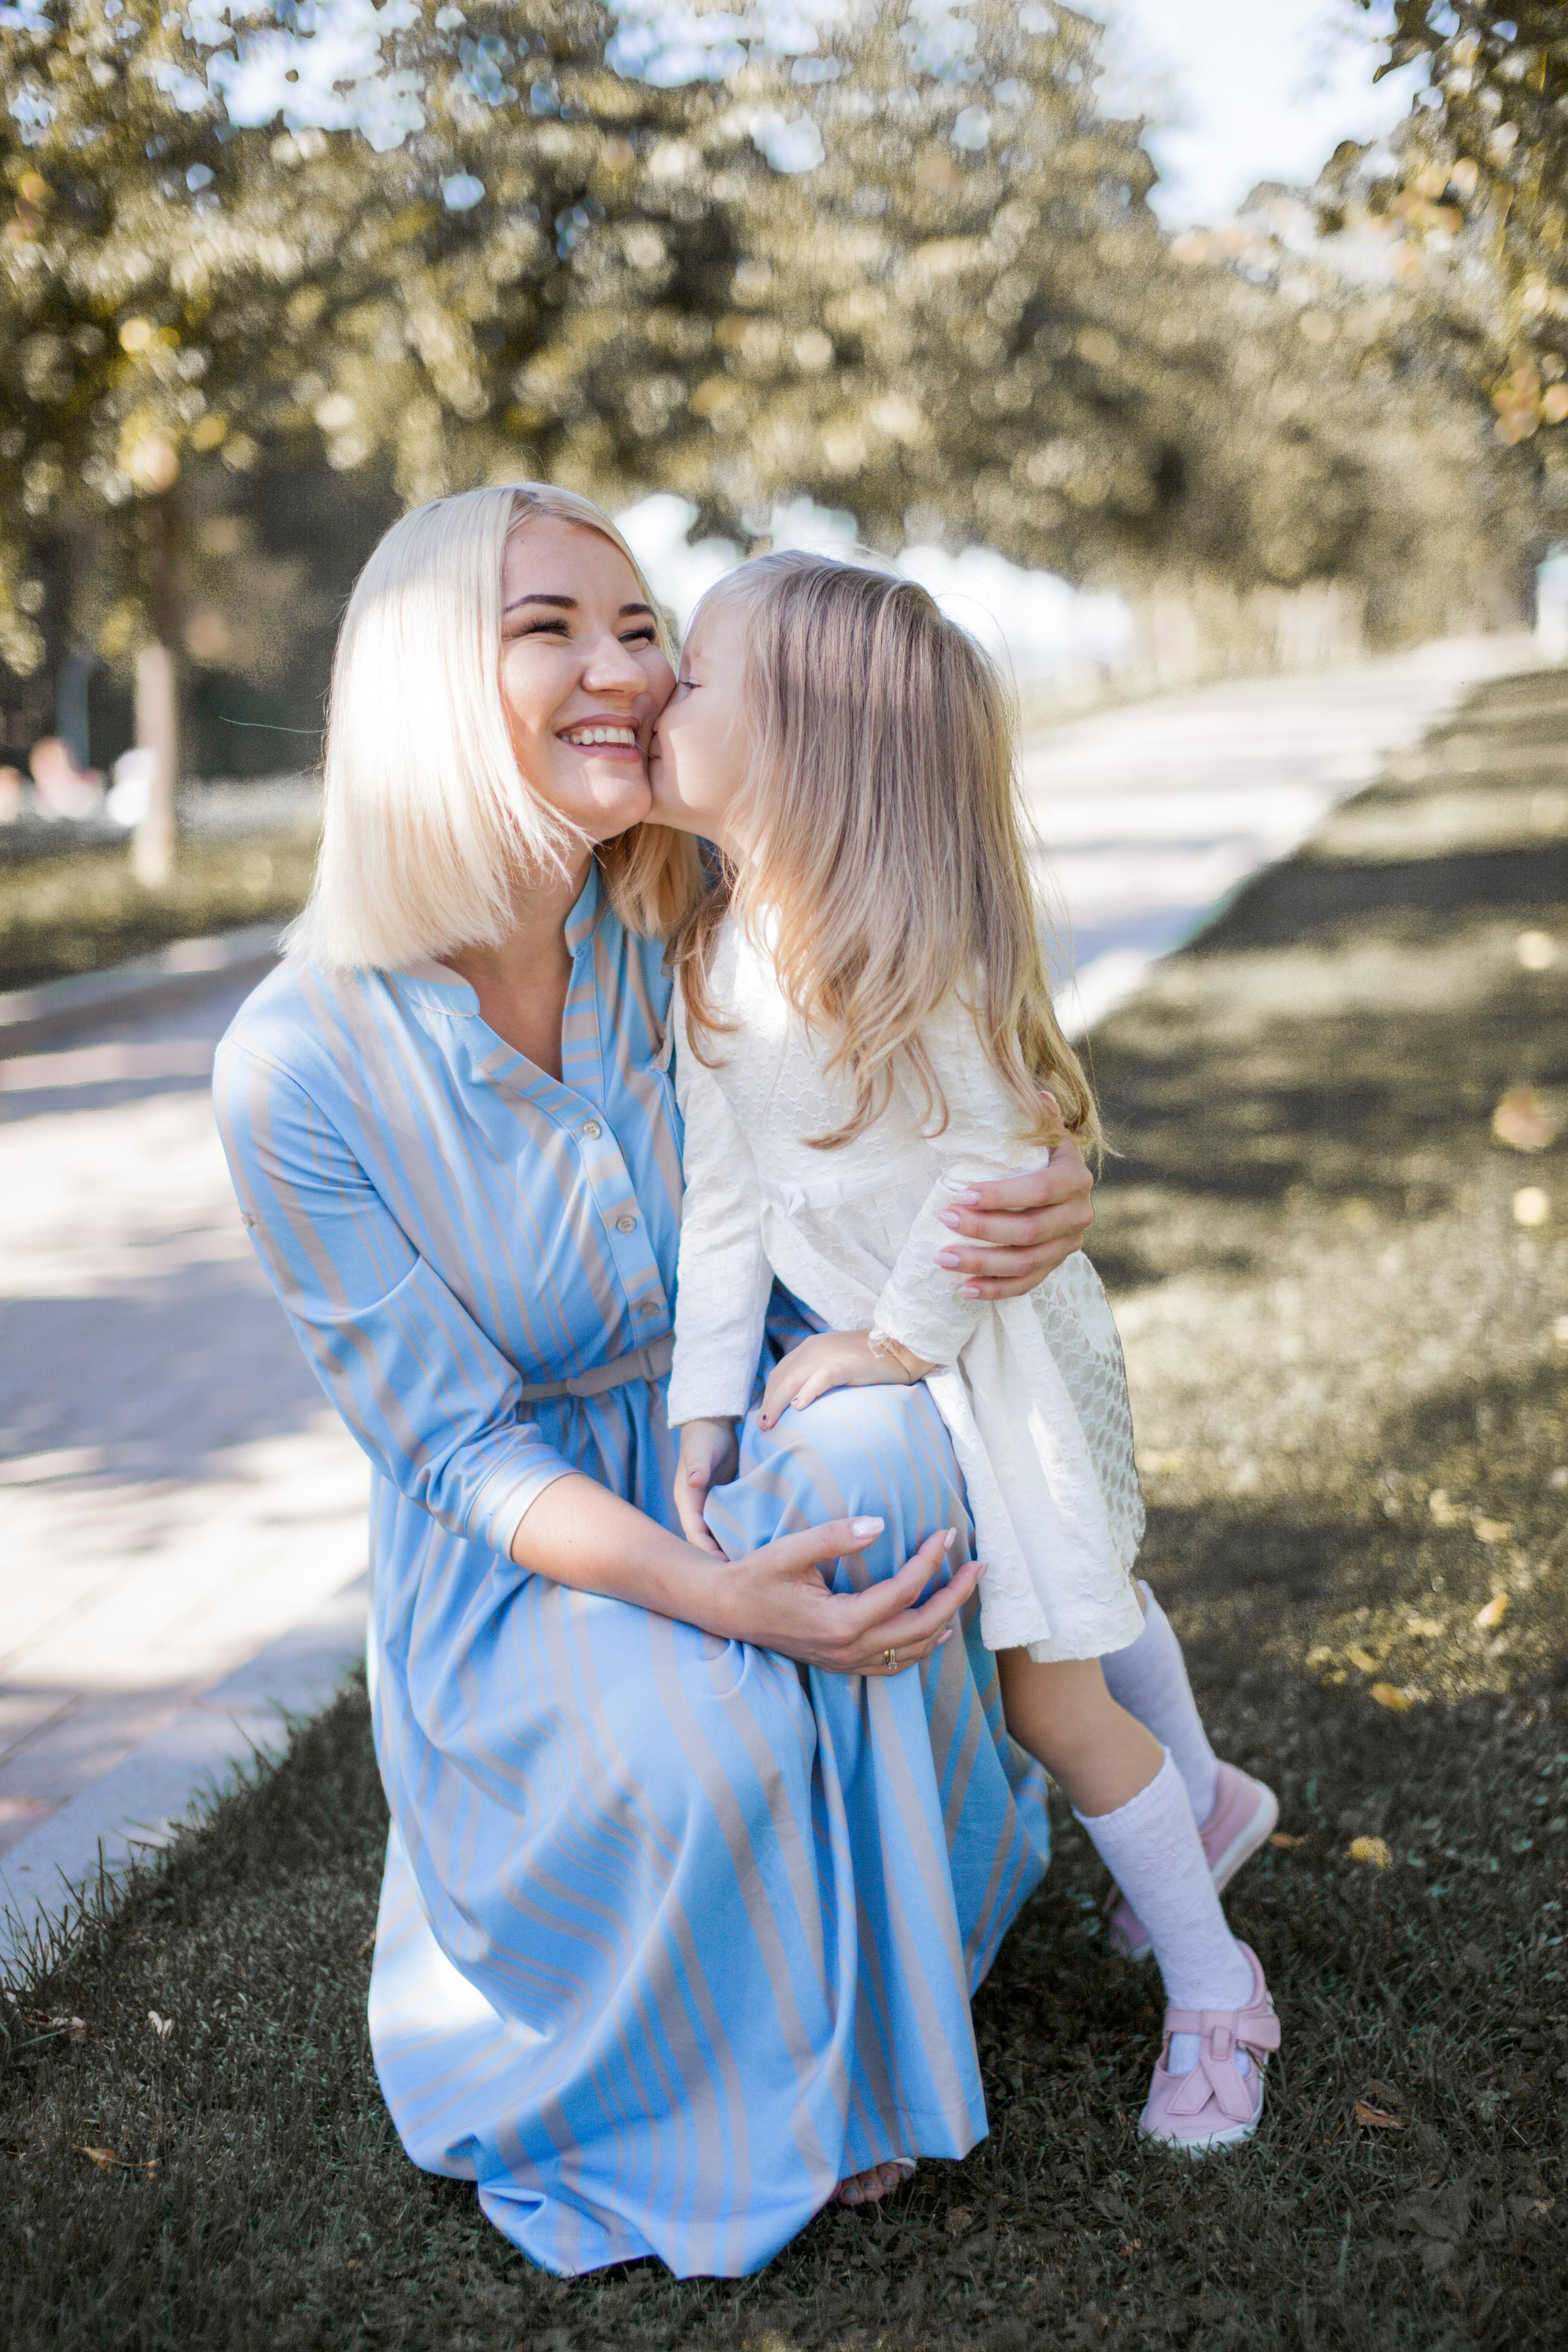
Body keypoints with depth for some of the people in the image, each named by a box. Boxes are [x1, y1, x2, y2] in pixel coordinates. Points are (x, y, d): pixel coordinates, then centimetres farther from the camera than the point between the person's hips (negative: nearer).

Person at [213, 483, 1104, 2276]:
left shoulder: (684, 952, -8)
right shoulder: (301, 1065, -19)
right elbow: (459, 1446, -15)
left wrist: (1037, 1208, -22)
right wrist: (721, 1599, -32)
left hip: (750, 1476, 4)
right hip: (513, 1572, -3)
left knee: (879, 1434, -30)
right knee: (705, 1758, -34)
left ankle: (872, 2019, -11)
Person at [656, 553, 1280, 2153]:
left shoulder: (901, 954, -22)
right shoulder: (711, 966, -2)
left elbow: (987, 1165, -20)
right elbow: (723, 1205, -1)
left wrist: (898, 1342, -15)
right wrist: (706, 1406, -4)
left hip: (989, 1347, -6)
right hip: (850, 1350, 6)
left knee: (1051, 1698, 0)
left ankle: (1212, 1991, 21)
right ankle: (1193, 1802, 39)